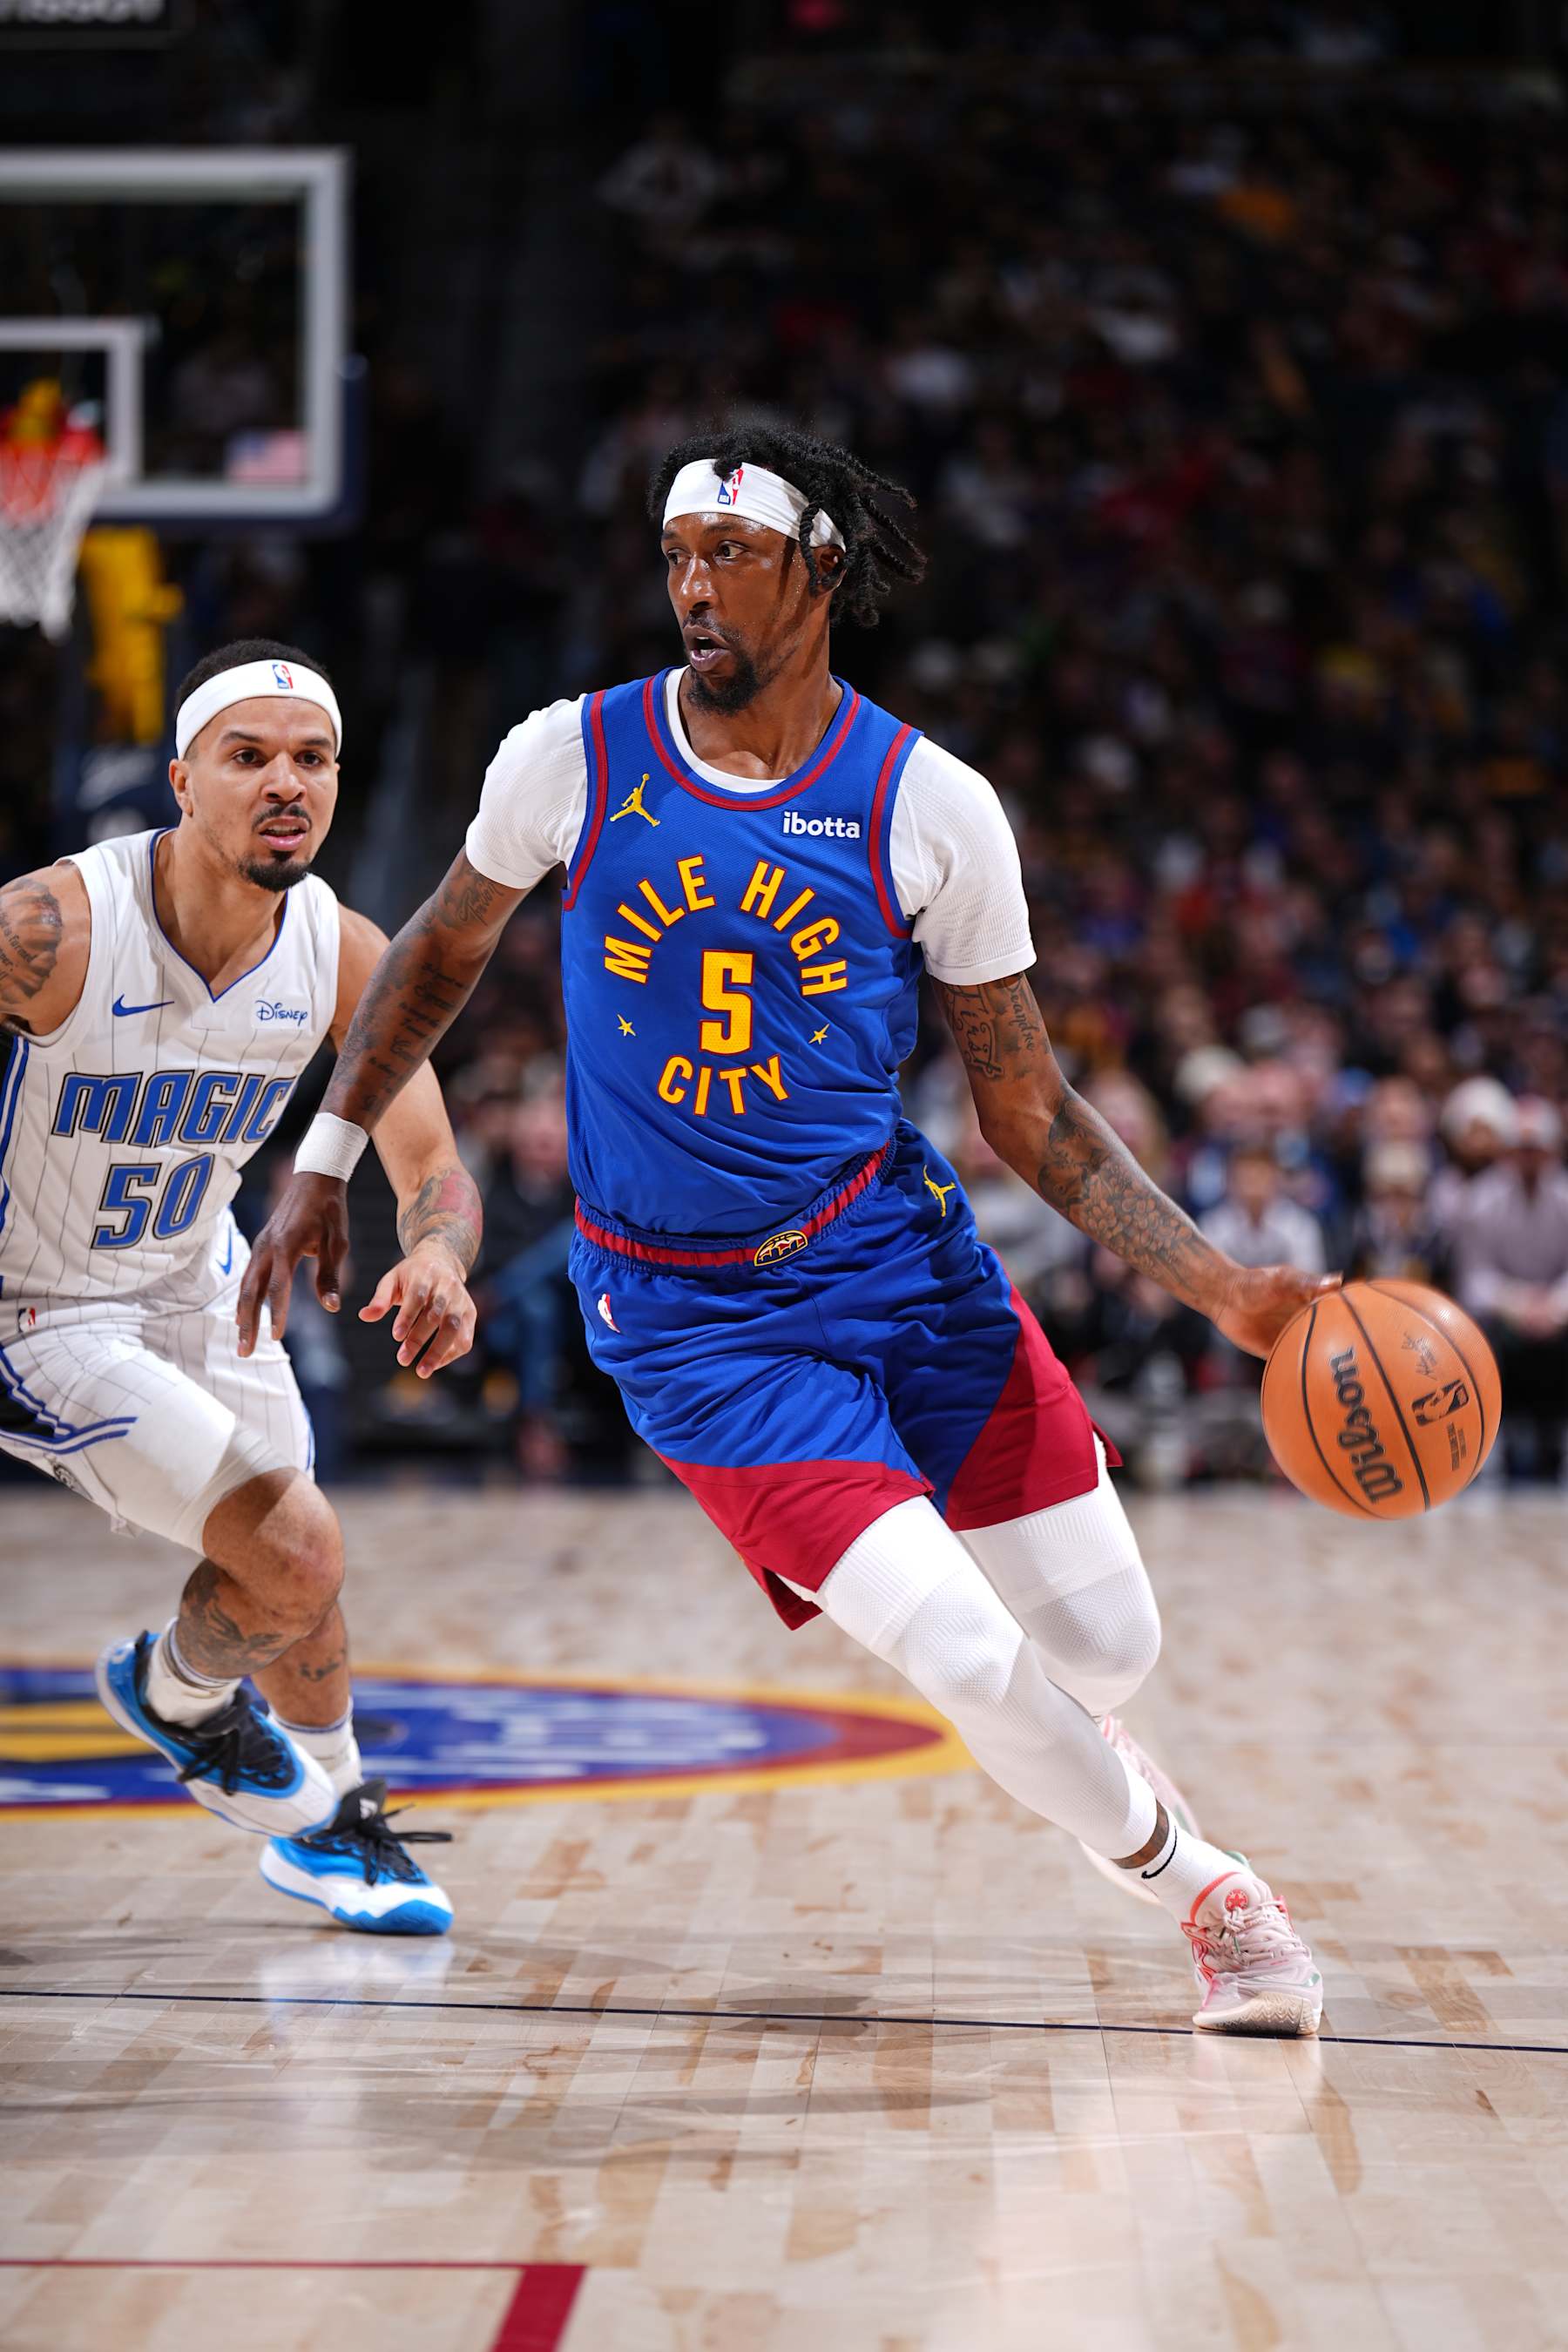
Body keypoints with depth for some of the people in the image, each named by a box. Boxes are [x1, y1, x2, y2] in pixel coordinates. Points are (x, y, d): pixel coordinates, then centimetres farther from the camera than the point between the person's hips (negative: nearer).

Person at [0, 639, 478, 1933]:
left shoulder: (347, 957, -15)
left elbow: (434, 1168, -10)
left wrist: (439, 1262, -33)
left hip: (197, 1280, 6)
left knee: (294, 1565, 21)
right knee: (295, 1552, -15)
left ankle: (333, 1826, 49)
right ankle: (175, 1694, 19)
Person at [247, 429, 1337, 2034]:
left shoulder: (931, 809, -8)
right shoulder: (572, 760, -8)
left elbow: (1030, 1116, -2)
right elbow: (442, 950, 13)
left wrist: (1223, 1289, -13)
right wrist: (323, 1165, 14)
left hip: (900, 1256, 2)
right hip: (689, 1320, -2)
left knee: (1106, 1644, 3)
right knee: (967, 1658, -17)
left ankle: (1067, 1770, 44)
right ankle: (1192, 1885, 12)